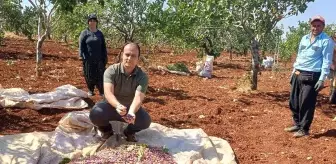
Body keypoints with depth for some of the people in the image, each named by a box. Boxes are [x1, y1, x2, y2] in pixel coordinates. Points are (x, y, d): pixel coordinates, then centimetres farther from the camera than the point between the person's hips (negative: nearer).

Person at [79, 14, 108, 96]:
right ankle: (90, 90, 23)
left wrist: (105, 57, 8)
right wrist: (82, 56, -11)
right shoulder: (84, 33, 1)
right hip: (88, 59, -1)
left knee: (100, 76, -1)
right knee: (89, 76, 7)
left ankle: (102, 91, 7)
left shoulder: (100, 33, 9)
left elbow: (103, 47, 12)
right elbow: (81, 46, -3)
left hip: (99, 59, 1)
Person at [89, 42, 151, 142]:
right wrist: (118, 106, -55)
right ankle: (107, 130, 5)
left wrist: (131, 112, -53)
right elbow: (108, 92, -33)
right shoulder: (111, 71, -19)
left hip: (131, 108, 1)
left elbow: (138, 97, -32)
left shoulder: (142, 76, -17)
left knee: (145, 120, -28)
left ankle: (129, 132, 8)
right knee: (95, 113, -31)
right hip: (111, 105, 0)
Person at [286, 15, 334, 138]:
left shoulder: (326, 41, -5)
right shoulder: (304, 38, 15)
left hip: (312, 76, -7)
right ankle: (297, 124, 26)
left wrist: (322, 79, -16)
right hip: (297, 74, 7)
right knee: (293, 102, 11)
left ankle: (304, 129, 9)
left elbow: (327, 61, -9)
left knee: (306, 104, -4)